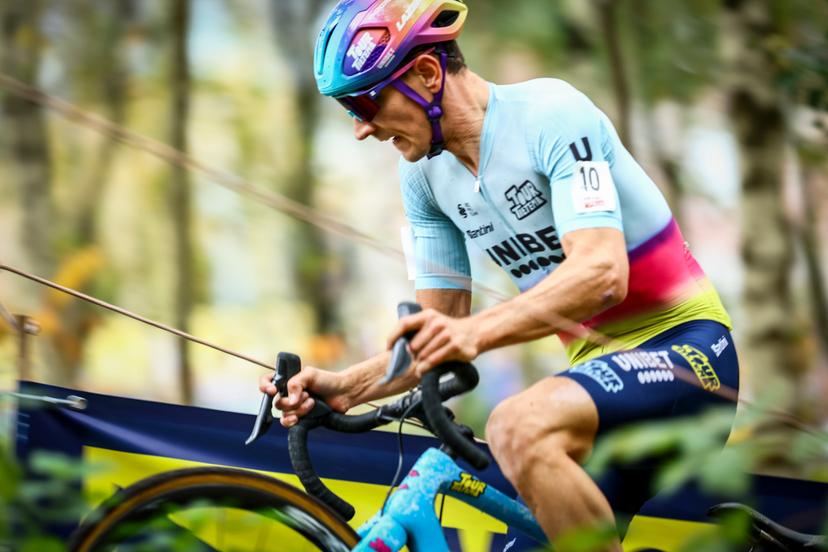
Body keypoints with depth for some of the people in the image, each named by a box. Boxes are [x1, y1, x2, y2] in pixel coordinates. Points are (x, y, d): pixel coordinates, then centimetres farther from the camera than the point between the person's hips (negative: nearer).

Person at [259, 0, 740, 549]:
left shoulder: (551, 112, -17)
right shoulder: (425, 174, 4)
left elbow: (601, 271, -30)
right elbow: (434, 341, 6)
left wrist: (476, 331, -43)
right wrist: (343, 386, -13)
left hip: (684, 341, -8)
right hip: (598, 360, 8)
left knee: (518, 429, -34)